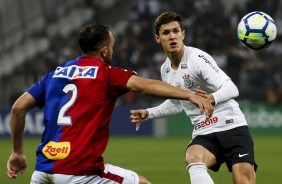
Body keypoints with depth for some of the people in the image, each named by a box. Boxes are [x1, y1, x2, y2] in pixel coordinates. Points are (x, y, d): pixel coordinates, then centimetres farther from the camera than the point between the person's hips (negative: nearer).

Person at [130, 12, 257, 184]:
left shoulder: (198, 58, -13)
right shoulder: (166, 69, 9)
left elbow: (231, 89, -24)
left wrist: (213, 98, -44)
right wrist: (149, 113, 21)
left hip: (231, 127, -5)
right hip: (204, 134, 5)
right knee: (193, 160, -31)